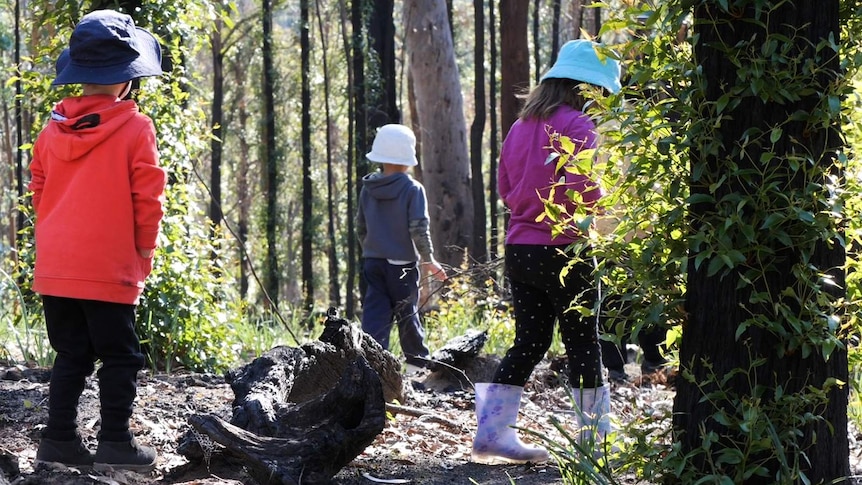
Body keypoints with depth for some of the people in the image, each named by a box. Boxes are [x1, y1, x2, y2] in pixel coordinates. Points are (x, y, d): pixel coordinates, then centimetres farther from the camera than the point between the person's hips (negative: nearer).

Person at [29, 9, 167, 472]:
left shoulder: (54, 128, 4)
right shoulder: (135, 128, -9)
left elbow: (38, 187, 10)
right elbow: (148, 196, -8)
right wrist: (144, 250, 5)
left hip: (55, 266, 5)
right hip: (109, 267, -5)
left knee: (71, 355, 13)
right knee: (119, 356, 4)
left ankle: (59, 438, 11)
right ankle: (115, 442, 2)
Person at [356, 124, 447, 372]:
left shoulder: (368, 188, 4)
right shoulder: (412, 189, -11)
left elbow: (360, 227, 12)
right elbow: (419, 229, -15)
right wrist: (428, 260, -5)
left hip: (372, 261, 3)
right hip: (403, 264, -3)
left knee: (375, 314, 0)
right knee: (407, 315, 9)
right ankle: (418, 364, 22)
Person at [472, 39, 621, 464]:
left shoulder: (522, 125, 11)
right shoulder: (576, 125, -12)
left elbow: (504, 187, 17)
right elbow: (585, 190, -20)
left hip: (519, 249, 7)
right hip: (564, 250, -7)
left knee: (529, 341, 12)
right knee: (583, 345, 3)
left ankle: (492, 431, 6)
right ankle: (596, 441, 9)